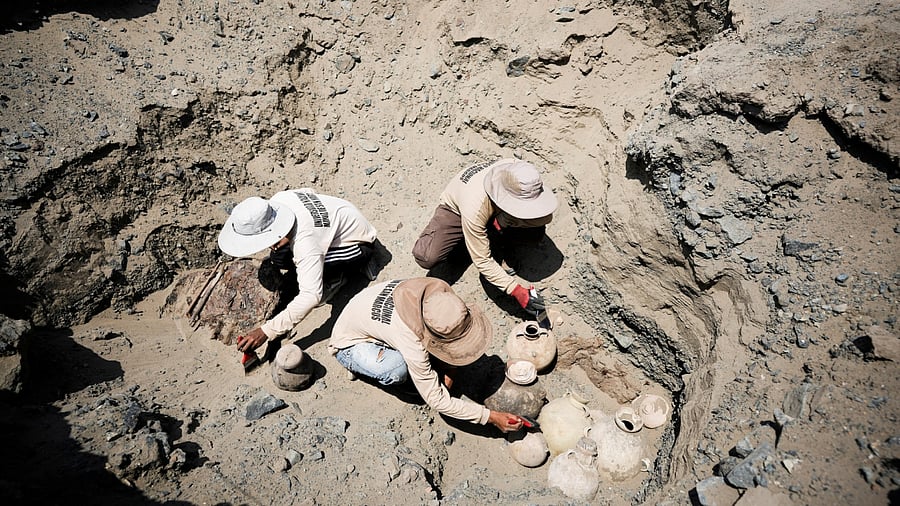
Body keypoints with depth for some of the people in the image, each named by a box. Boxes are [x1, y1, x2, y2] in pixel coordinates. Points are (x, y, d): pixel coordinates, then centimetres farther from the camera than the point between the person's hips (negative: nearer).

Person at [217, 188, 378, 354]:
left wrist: (266, 331, -37)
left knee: (280, 258, -25)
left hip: (360, 244, -8)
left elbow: (311, 296, -40)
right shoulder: (278, 199, -16)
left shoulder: (304, 243, -37)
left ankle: (335, 276, -3)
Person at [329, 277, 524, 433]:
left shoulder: (439, 291, -26)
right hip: (350, 343, -5)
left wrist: (450, 369, -10)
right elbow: (437, 400, -31)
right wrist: (490, 417, -27)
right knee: (398, 370, -36)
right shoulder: (412, 342, -41)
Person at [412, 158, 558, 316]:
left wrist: (510, 220, -34)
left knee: (536, 232, -25)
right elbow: (482, 261, -33)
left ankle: (502, 245, 5)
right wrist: (517, 291, -37)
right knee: (426, 258, -27)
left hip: (496, 214, 3)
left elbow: (546, 216, -21)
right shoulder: (475, 207, -42)